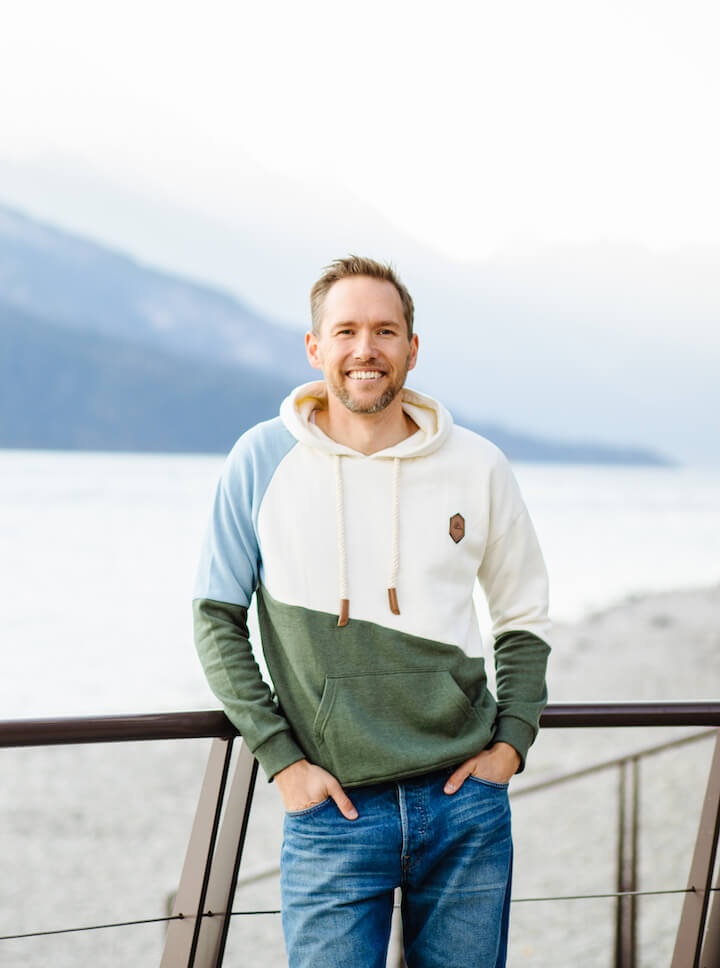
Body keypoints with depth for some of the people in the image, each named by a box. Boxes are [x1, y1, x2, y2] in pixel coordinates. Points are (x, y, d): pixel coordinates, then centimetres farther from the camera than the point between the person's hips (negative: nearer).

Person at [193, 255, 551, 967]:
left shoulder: (477, 467, 4)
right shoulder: (263, 461, 0)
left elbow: (523, 616, 16)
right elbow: (216, 618, 4)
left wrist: (512, 742, 3)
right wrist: (281, 758, -4)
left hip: (467, 805, 2)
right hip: (333, 811, -2)